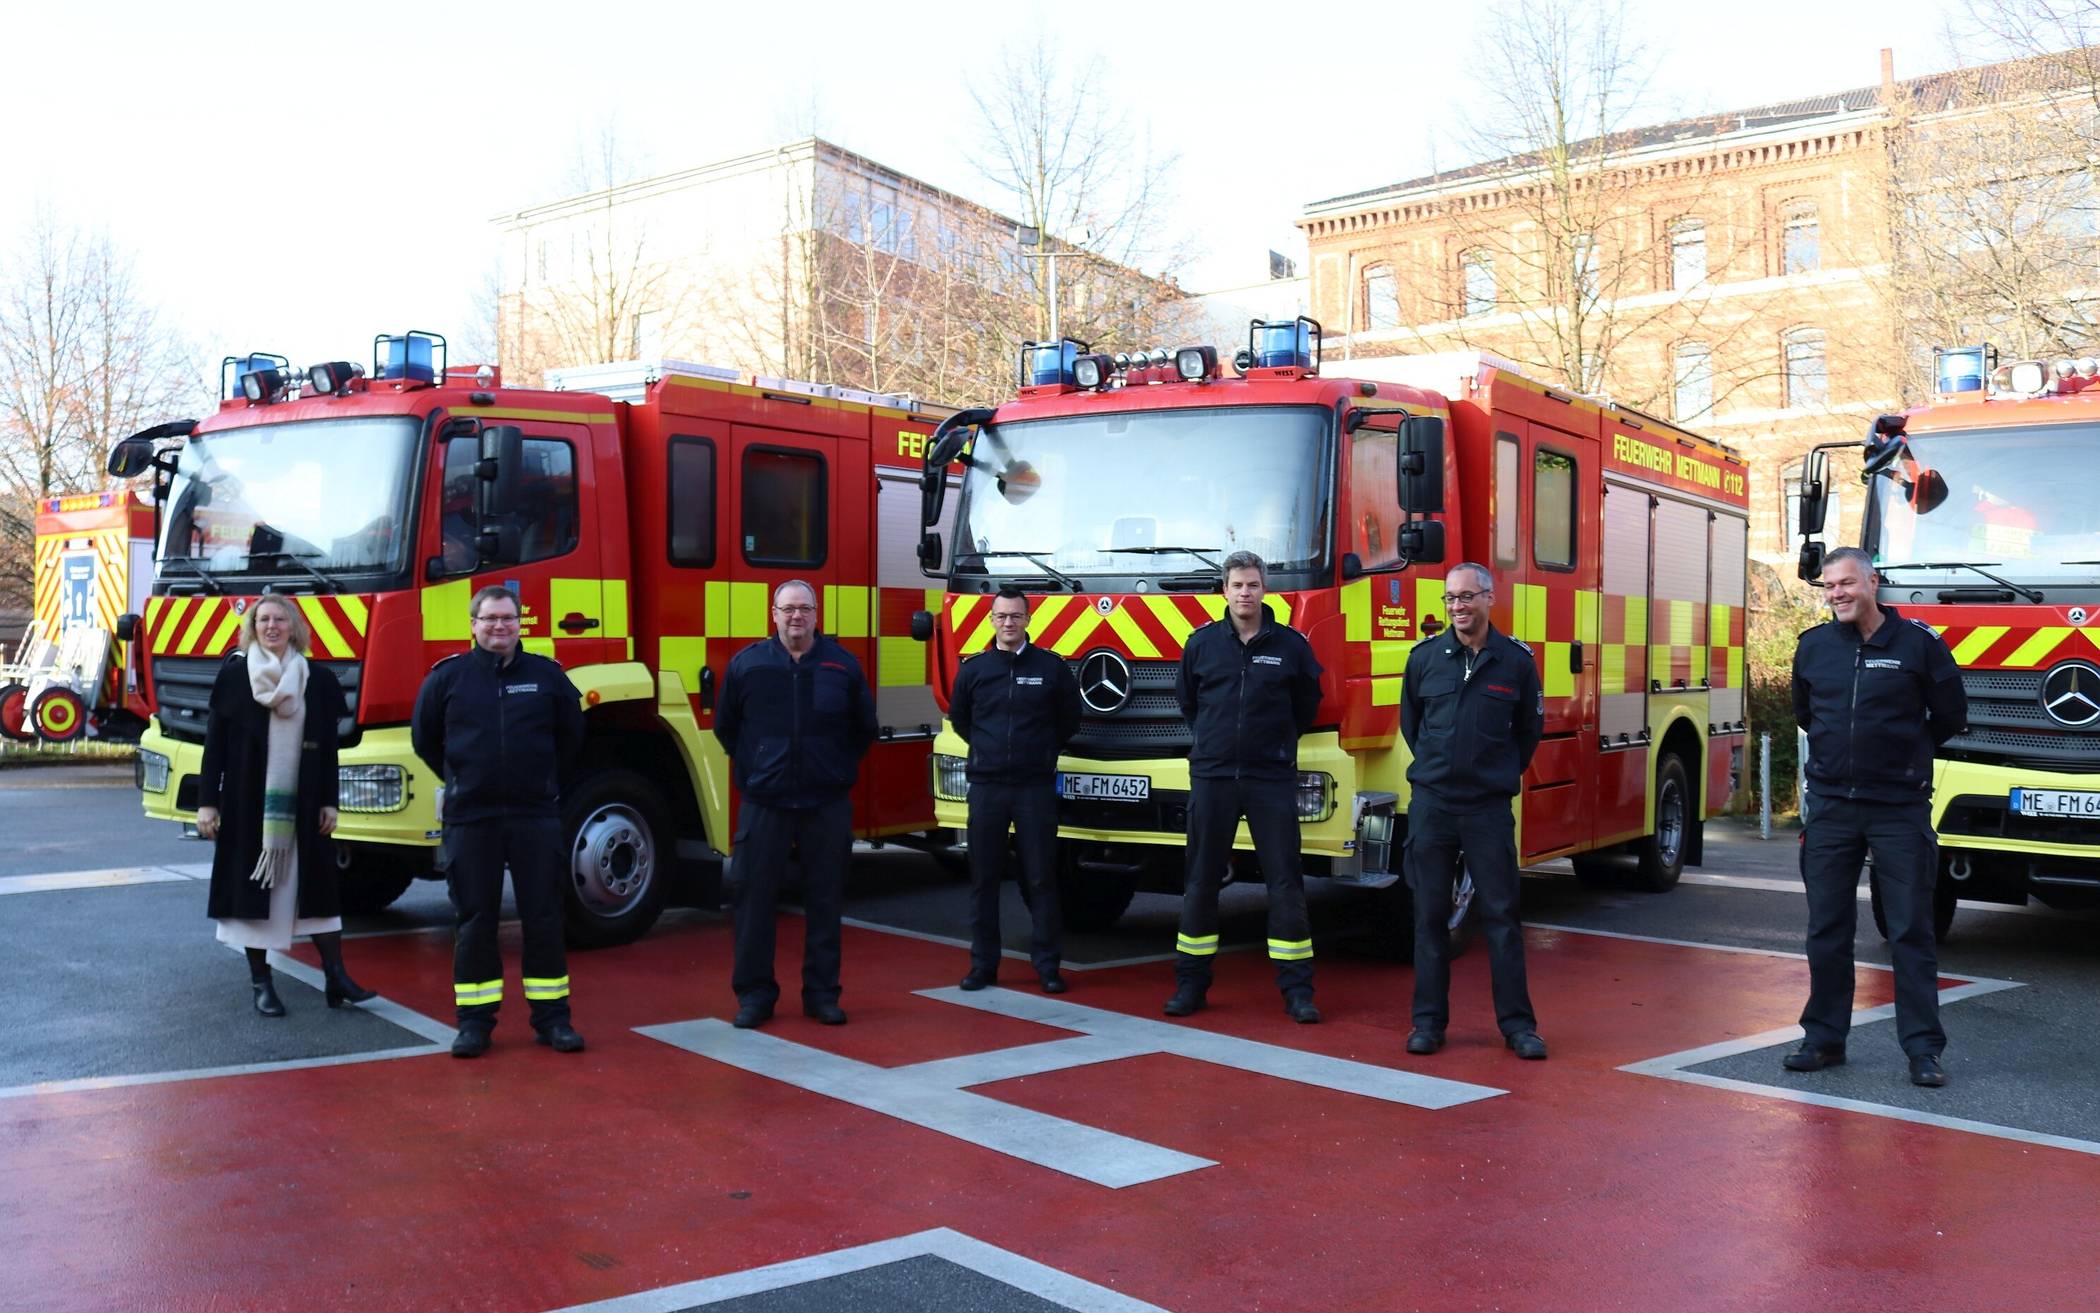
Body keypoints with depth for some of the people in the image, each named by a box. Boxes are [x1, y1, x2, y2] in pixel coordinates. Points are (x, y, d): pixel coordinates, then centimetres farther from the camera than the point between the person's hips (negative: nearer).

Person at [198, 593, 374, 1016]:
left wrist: (328, 802, 4)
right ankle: (261, 982, 13)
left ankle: (335, 977, 6)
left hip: (302, 806, 2)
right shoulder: (234, 675, 0)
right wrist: (207, 801, -5)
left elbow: (327, 746, 7)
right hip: (248, 803, -1)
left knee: (317, 885, 2)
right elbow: (215, 742, 0)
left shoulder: (317, 679, 5)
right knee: (252, 884, 4)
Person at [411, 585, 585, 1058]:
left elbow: (571, 735, 16)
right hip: (469, 818, 0)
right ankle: (475, 1020, 14)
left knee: (543, 918, 4)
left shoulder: (546, 674, 3)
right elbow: (424, 738, 14)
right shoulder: (447, 676, 1)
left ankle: (552, 1017, 12)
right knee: (474, 922, 5)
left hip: (536, 815, 1)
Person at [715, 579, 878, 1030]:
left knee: (825, 899, 7)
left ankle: (822, 993, 17)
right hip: (764, 802, -1)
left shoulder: (842, 664, 3)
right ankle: (754, 993, 11)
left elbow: (864, 727, 16)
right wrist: (751, 766, 10)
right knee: (752, 895, 0)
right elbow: (725, 726, 13)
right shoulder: (747, 663, 1)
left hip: (828, 803, 1)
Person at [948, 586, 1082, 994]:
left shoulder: (1051, 667, 1)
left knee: (1041, 879, 1)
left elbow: (1068, 719, 12)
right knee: (984, 878, 6)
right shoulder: (973, 668, 5)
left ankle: (1048, 965, 9)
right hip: (986, 786, 2)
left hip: (1035, 786, -2)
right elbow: (958, 717, 19)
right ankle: (983, 964, 14)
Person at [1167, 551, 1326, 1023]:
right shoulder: (1202, 642, 3)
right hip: (1211, 776, 1)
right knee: (1200, 882, 6)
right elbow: (1186, 701, 18)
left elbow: (1306, 705, 13)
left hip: (1271, 777, -1)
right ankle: (1191, 983, 15)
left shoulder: (1291, 644, 0)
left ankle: (1297, 988, 6)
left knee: (1285, 882, 0)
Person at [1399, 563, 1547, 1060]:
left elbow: (1529, 729, 13)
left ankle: (1517, 1023, 8)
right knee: (1430, 915, 5)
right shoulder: (1425, 655, 3)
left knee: (1500, 914, 1)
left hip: (1490, 807, -1)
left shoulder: (1517, 660, 1)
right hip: (1431, 803, 1)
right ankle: (1429, 1020, 12)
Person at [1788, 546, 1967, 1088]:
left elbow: (1951, 716, 7)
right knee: (1827, 930, 7)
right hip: (1830, 806, 3)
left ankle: (1923, 1047, 8)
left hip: (1900, 806, -3)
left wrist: (1904, 753, 14)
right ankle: (1824, 1038, 17)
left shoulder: (1919, 642, -4)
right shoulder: (1813, 646, 5)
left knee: (1911, 931, 1)